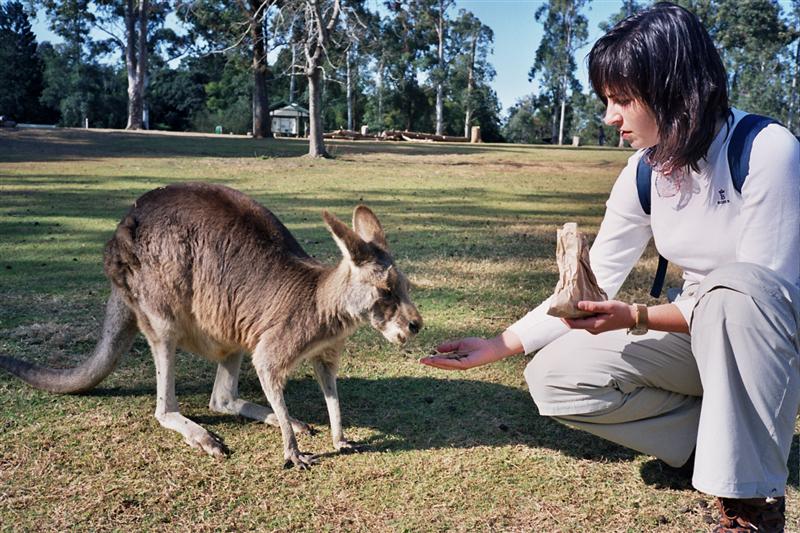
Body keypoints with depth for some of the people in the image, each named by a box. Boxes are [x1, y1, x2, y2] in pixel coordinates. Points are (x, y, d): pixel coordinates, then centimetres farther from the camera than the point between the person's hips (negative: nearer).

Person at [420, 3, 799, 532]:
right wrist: (499, 345, -7)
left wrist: (636, 318, -32)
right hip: (702, 334, 5)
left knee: (733, 287, -39)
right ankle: (724, 433, -1)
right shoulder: (644, 173, -5)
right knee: (554, 375, -10)